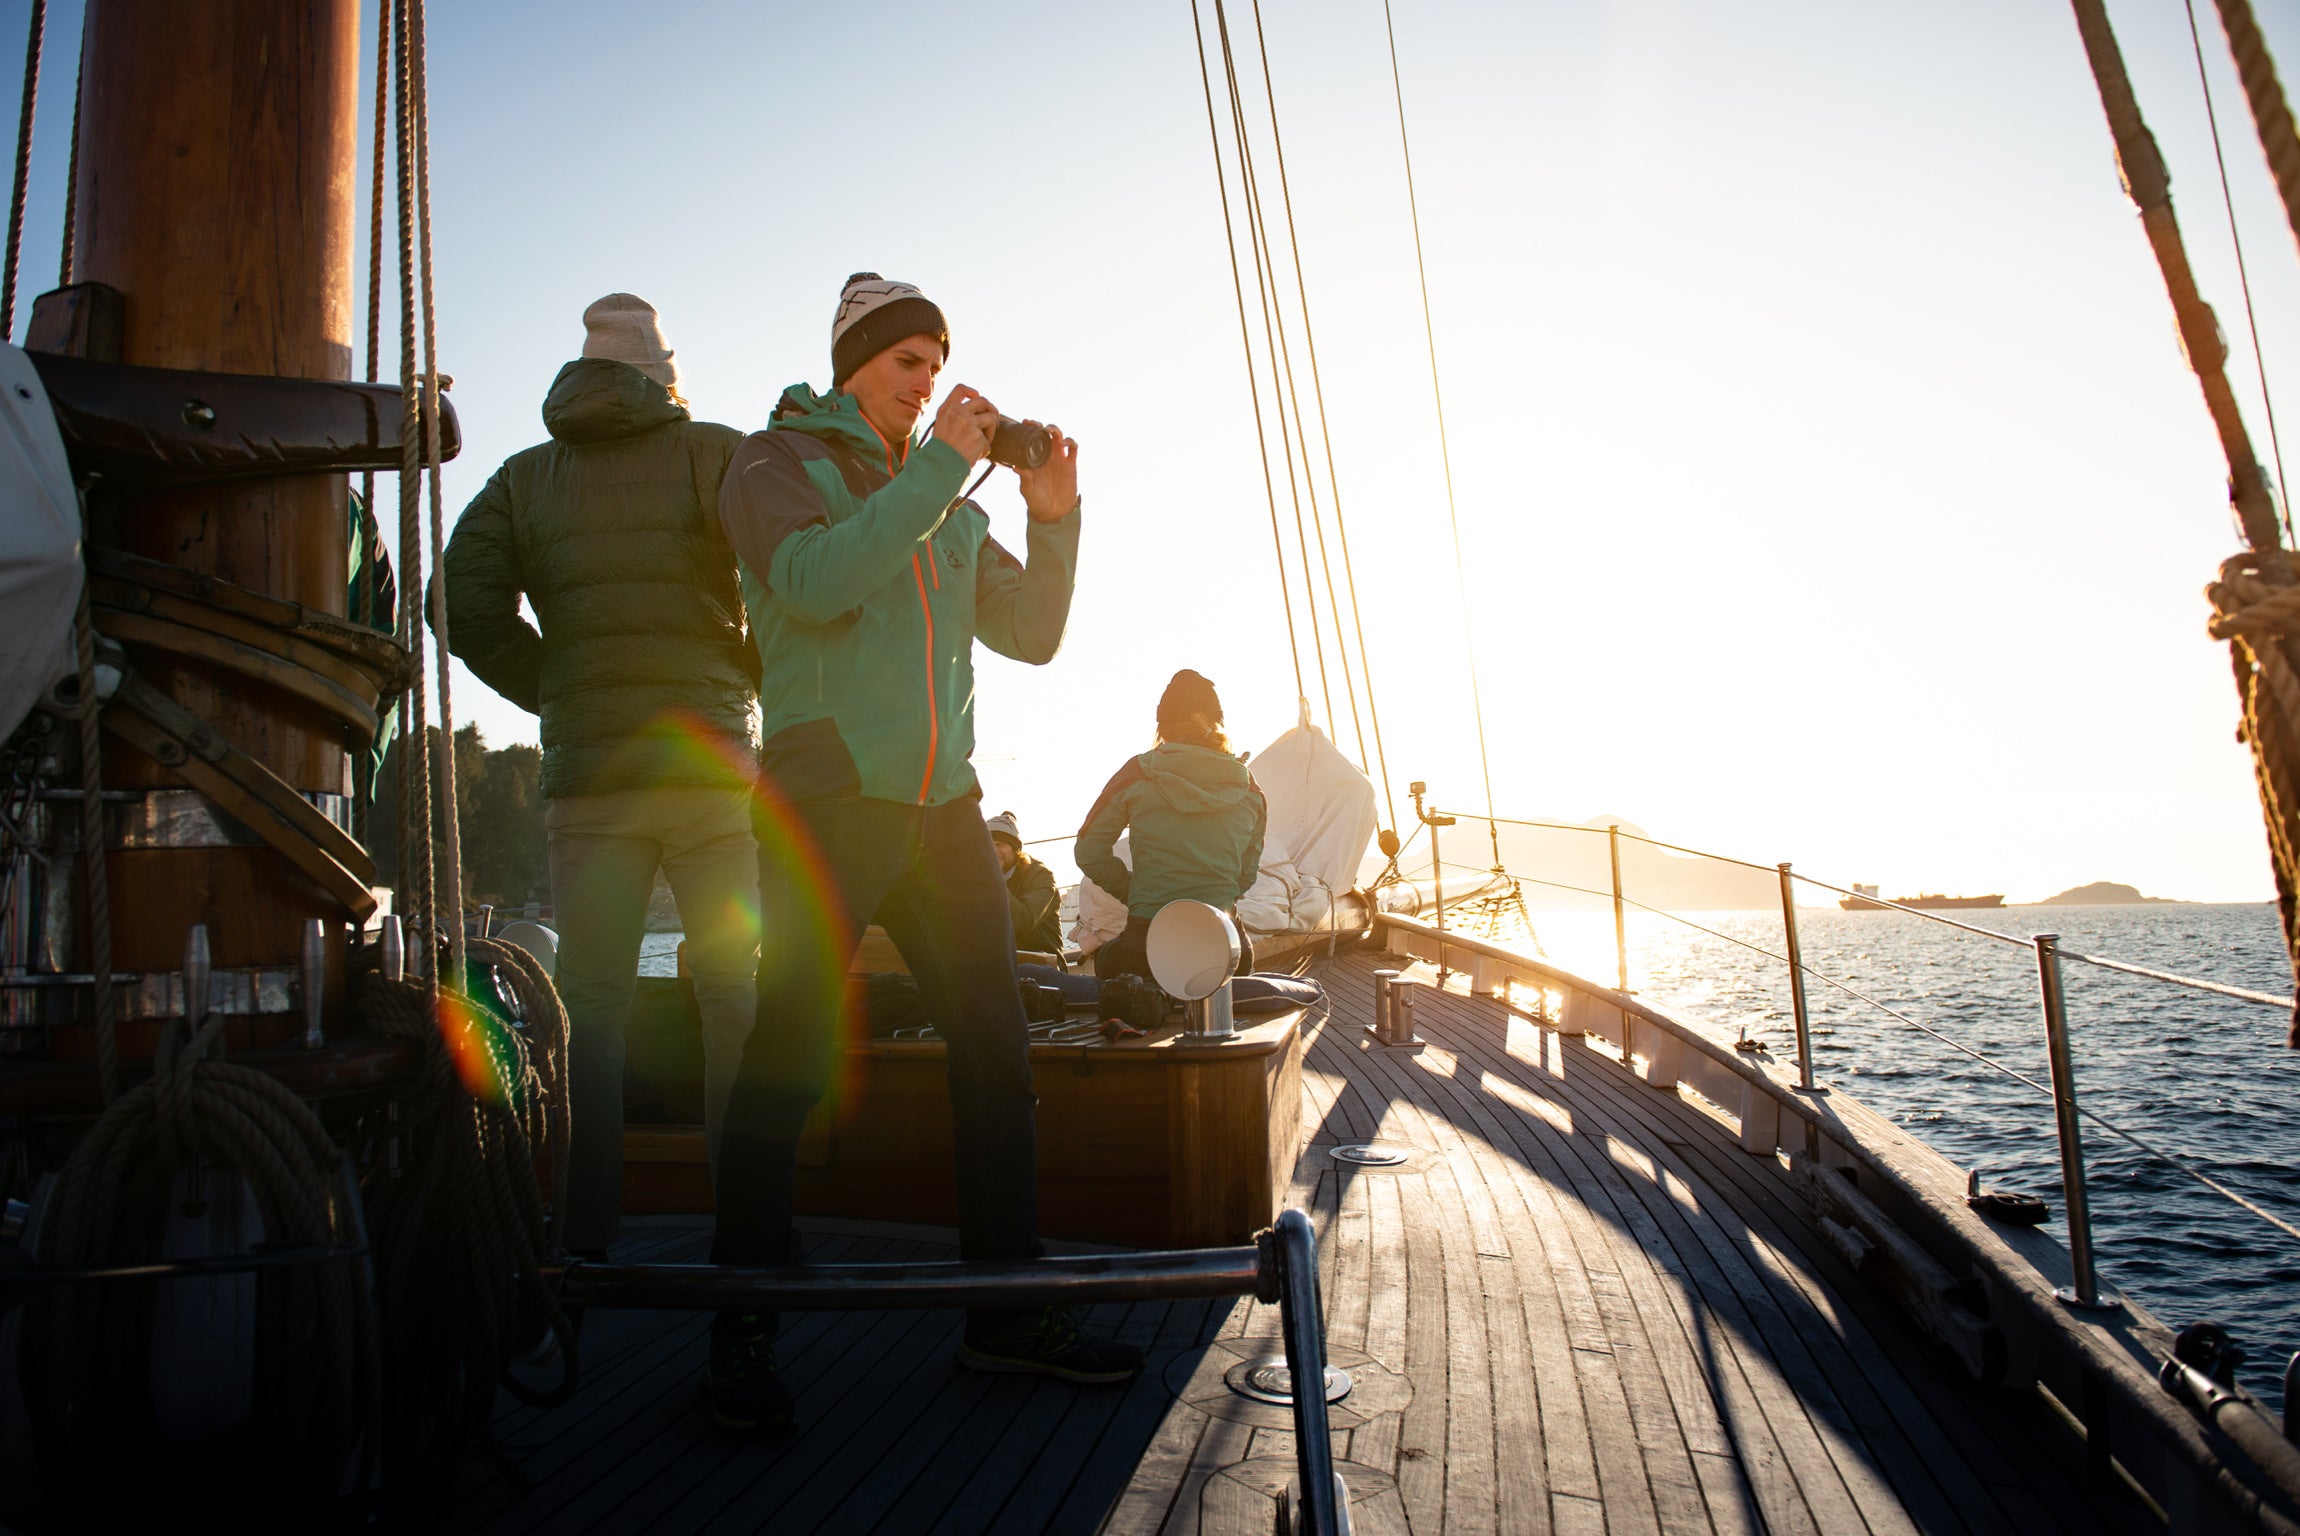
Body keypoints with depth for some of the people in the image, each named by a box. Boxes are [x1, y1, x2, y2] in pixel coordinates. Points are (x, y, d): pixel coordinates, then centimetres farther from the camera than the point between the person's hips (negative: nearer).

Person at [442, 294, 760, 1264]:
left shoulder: (524, 479, 13)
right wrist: (747, 674, 3)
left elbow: (468, 606, 2)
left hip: (585, 778, 3)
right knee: (736, 994, 4)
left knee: (592, 1004, 8)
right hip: (711, 766, -2)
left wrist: (556, 696, 11)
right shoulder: (711, 452, 3)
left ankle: (587, 1229, 11)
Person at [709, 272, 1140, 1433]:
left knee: (997, 1049, 3)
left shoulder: (948, 501, 21)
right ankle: (742, 1334, 13)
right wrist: (939, 466, -12)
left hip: (941, 805, 6)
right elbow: (817, 583, -16)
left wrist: (1053, 517, 4)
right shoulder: (777, 461, 5)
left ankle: (1005, 1308, 16)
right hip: (828, 801, -5)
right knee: (788, 1061, -3)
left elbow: (1030, 635, 16)